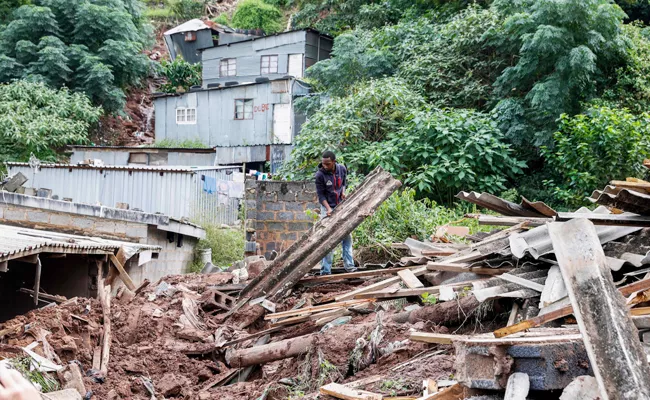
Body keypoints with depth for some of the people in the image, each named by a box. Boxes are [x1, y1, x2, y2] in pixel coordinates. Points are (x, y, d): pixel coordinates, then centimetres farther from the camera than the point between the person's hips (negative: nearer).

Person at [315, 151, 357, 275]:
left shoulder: (342, 169, -6)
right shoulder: (320, 175, -18)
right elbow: (321, 195, -13)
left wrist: (343, 191, -7)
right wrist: (328, 208, -25)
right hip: (327, 208, -4)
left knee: (347, 236, 6)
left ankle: (349, 265, 15)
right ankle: (326, 270, 2)